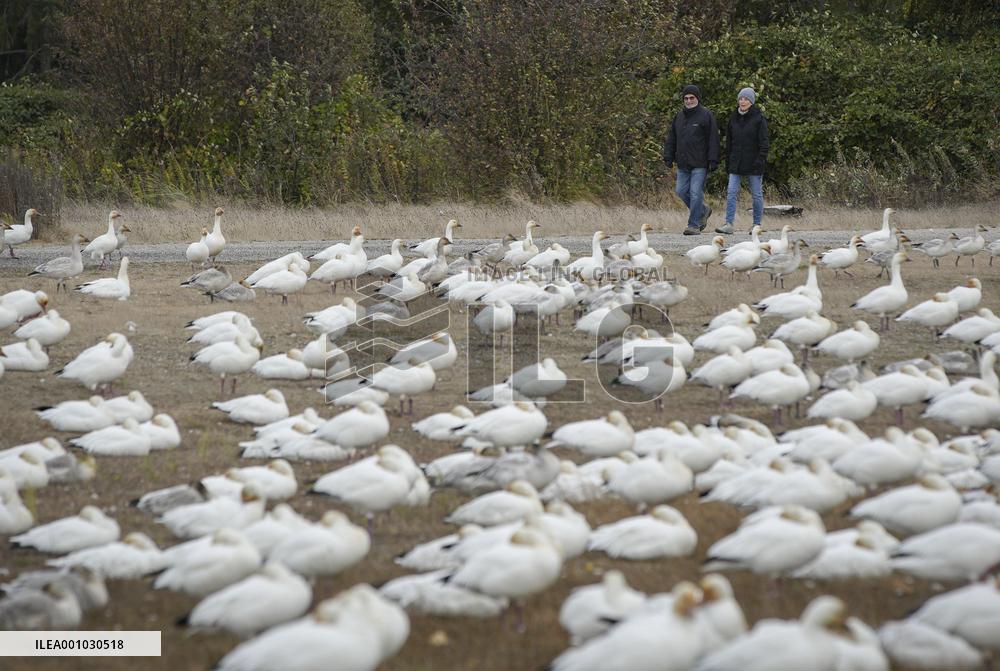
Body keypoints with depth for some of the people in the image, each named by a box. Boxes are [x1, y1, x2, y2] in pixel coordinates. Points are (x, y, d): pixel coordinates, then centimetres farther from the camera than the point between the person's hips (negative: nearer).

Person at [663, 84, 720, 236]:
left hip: (699, 164, -6)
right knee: (681, 191, 5)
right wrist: (668, 157, 9)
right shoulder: (679, 116, 15)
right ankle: (703, 210, 26)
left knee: (696, 193, -8)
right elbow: (671, 139, 18)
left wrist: (712, 160, -13)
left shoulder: (706, 116, -2)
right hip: (683, 163, 6)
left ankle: (694, 225, -3)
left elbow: (713, 140, -6)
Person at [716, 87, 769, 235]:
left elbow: (764, 143, -8)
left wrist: (760, 160, -17)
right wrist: (728, 163, 11)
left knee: (757, 195, 4)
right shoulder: (734, 118, 10)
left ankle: (757, 225, 12)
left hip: (753, 164, -4)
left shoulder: (759, 119, -5)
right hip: (736, 164, 4)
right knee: (731, 193, -6)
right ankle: (729, 224, -9)